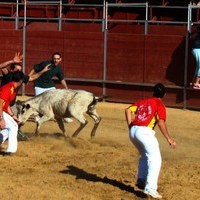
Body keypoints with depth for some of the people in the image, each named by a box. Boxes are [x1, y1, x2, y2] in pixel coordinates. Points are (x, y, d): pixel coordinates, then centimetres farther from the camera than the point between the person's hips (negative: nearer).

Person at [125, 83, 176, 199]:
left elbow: (128, 110, 12)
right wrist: (168, 138, -7)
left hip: (133, 131, 7)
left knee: (145, 156, 29)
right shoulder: (160, 104, 5)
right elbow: (161, 122, -9)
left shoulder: (142, 101, 23)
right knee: (155, 159, -9)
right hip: (145, 132, -7)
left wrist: (130, 126, 14)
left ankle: (141, 181, 25)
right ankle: (150, 189, -24)